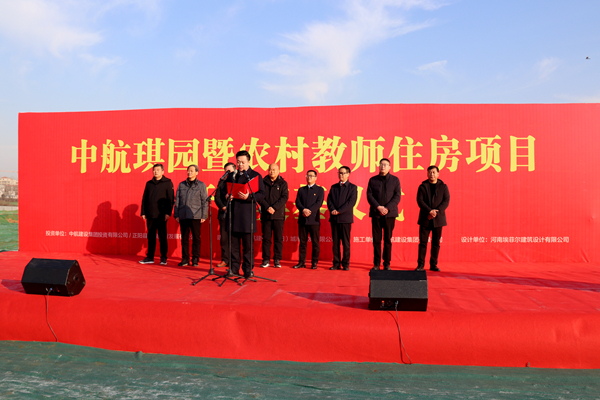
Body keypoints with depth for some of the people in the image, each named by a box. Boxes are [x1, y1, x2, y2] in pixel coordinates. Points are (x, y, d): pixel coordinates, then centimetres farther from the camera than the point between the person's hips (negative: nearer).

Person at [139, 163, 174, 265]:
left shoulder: (167, 183, 1)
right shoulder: (149, 183, 14)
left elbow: (170, 199, -4)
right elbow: (144, 199, 16)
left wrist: (168, 213, -12)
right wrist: (143, 212, 9)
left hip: (162, 215, -4)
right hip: (150, 215, 4)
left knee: (162, 237, 1)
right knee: (151, 236, 8)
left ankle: (163, 258, 8)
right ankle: (150, 257, 15)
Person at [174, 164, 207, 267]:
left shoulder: (201, 185, 4)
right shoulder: (181, 185, 12)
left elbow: (204, 201, 2)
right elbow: (177, 200, 13)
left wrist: (204, 216, -4)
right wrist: (176, 215, 7)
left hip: (196, 216, -3)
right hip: (183, 216, 3)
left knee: (196, 238, 1)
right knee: (184, 238, 6)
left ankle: (195, 259, 9)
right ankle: (185, 259, 13)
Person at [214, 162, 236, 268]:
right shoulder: (222, 182, 15)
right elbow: (217, 197, 11)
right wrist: (223, 207, -3)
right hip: (223, 214, 3)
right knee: (224, 238, 4)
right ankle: (225, 260, 12)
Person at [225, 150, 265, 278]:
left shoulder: (255, 175, 2)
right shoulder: (231, 176, 17)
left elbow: (261, 194, -5)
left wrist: (248, 196, -20)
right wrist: (226, 195, 0)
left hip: (247, 214, -4)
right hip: (232, 214, 4)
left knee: (248, 244, 0)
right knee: (233, 243, 7)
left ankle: (248, 269, 9)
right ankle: (234, 268, 16)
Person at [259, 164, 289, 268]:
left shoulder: (283, 183, 6)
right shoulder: (263, 182, 7)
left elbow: (284, 197, -4)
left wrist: (274, 208, -14)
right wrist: (267, 207, -14)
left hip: (278, 215, 0)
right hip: (265, 214, 1)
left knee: (278, 238, 2)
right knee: (266, 238, 3)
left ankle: (277, 260, 8)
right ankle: (266, 260, 10)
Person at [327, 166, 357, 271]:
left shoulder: (352, 187, 4)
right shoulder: (333, 187, 16)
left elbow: (351, 202, -7)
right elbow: (329, 200, 8)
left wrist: (339, 211, -14)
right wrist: (332, 209, -11)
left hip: (346, 218, -3)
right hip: (334, 218, 4)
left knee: (346, 242, -1)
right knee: (335, 242, 5)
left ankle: (346, 264, 6)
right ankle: (336, 263, 11)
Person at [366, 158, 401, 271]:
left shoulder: (395, 180, 7)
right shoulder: (373, 180, 9)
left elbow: (397, 197, 0)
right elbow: (369, 195, 2)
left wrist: (387, 208, -13)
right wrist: (378, 207, -12)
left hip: (389, 214, -1)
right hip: (376, 213, 1)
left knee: (387, 239, 2)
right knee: (376, 239, 2)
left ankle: (387, 263, 10)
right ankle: (376, 263, 9)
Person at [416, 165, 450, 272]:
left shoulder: (443, 187, 8)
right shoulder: (423, 186, 6)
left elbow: (446, 201, -2)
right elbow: (419, 200, -5)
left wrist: (436, 212, -15)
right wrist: (429, 211, -19)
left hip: (438, 219, 1)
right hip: (425, 219, -1)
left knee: (436, 243, 4)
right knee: (423, 242, -2)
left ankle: (433, 265, 11)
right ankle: (420, 265, 3)